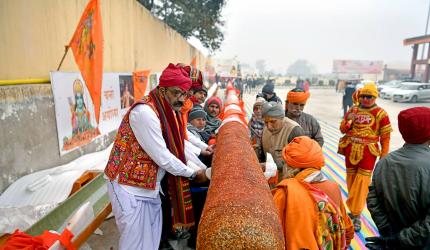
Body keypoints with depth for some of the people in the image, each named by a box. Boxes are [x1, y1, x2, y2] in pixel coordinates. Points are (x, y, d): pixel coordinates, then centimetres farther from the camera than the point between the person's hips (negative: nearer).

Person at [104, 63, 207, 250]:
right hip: (130, 187, -8)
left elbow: (180, 145, 8)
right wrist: (193, 173, -11)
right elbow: (163, 158, -23)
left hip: (151, 186, 8)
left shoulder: (168, 112, 4)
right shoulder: (145, 112, -24)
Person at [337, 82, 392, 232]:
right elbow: (343, 130, 8)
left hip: (368, 153, -4)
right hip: (351, 151, 4)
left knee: (361, 184, -4)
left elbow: (385, 137, -3)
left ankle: (356, 215, 6)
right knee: (351, 181, 14)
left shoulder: (380, 114, -5)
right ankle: (353, 209, 33)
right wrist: (348, 121, -12)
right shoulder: (352, 110, 6)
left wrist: (384, 157, -4)